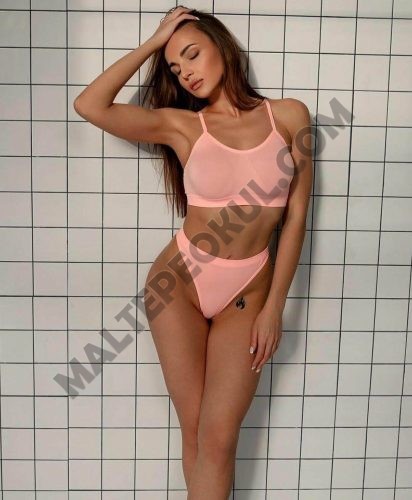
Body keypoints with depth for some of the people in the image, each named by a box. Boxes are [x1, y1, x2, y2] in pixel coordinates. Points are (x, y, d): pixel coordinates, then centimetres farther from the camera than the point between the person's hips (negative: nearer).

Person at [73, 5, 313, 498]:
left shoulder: (288, 115, 0)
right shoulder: (180, 124, -1)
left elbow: (295, 216, -1)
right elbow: (90, 106, -14)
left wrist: (274, 307, -4)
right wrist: (153, 41, -5)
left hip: (248, 293, 0)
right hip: (177, 280, 0)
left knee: (218, 435, -2)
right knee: (193, 427, 5)